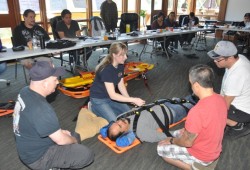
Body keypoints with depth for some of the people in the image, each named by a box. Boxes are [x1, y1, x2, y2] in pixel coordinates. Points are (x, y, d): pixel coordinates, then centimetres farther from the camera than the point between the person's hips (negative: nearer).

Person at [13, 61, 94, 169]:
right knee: (87, 155, -11)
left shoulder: (25, 92, -7)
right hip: (38, 158, -9)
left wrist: (58, 131, 7)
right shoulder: (41, 109, -35)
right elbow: (61, 140, -24)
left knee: (70, 136, 24)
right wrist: (74, 140, -4)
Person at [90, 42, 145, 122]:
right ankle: (96, 109, 5)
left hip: (110, 97, 8)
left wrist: (129, 99, -13)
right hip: (99, 99, -7)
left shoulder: (120, 65, -7)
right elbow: (112, 95, -32)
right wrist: (133, 100, -32)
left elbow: (121, 85, 2)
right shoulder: (106, 70, -31)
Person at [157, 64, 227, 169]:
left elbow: (187, 142, -23)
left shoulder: (197, 111, -36)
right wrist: (189, 129, 10)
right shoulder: (220, 100, -10)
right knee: (176, 133, 25)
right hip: (214, 149, 8)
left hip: (202, 155, -7)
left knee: (161, 148, 6)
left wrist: (171, 141, -4)